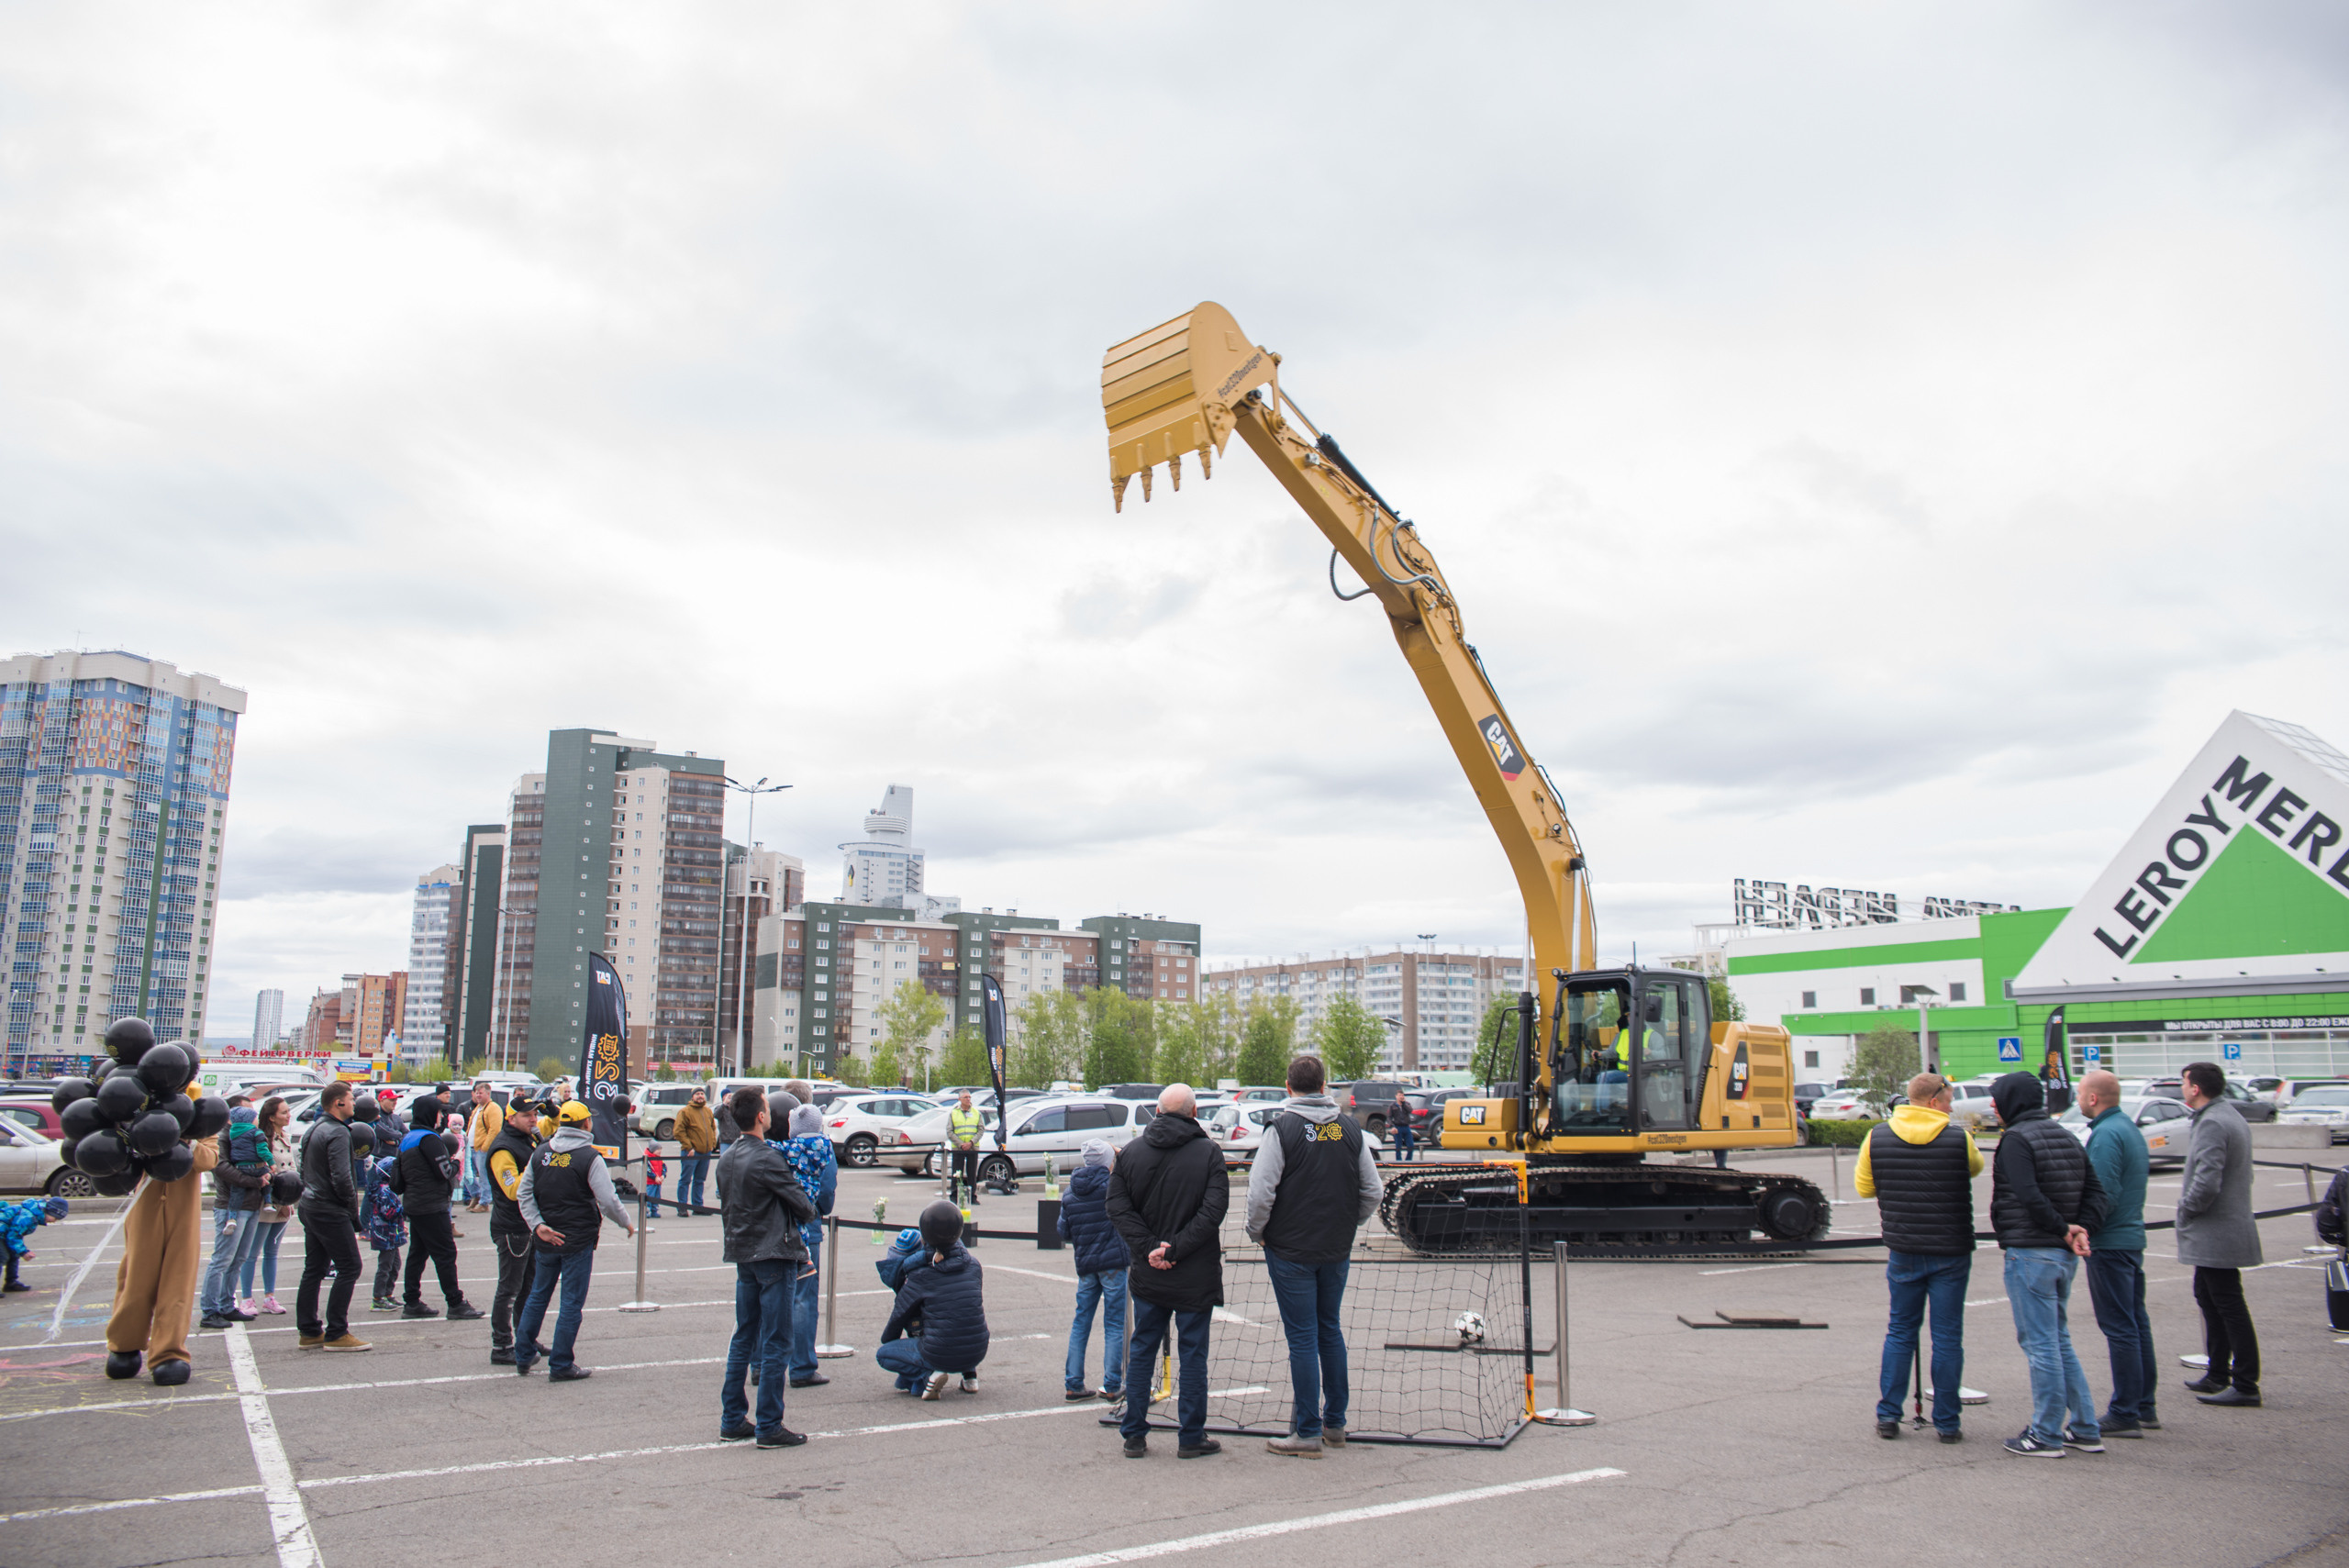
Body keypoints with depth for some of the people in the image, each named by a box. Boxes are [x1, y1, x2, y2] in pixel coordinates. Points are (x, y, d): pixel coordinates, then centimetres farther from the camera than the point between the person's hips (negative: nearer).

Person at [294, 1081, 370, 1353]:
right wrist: (353, 1213, -13)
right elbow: (341, 1178, -22)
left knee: (314, 1269, 14)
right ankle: (336, 1334, -6)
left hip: (309, 1207, 10)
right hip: (331, 1211, -10)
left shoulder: (314, 1130, 15)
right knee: (349, 1267, -6)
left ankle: (308, 1332, 17)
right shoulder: (338, 1132, -16)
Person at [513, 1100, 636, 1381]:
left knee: (538, 1296, 20)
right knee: (572, 1303, 2)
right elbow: (608, 1201, -15)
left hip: (546, 1240, 6)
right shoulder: (589, 1157, -14)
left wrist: (538, 1225, -2)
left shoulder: (541, 1153, 4)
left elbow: (524, 1194, 3)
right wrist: (626, 1223, 1)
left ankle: (523, 1356, 26)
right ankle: (560, 1366, 6)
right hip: (578, 1241, -6)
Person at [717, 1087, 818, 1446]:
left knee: (743, 1339, 15)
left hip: (742, 1255, 8)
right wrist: (809, 1211, 8)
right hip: (774, 1255, -8)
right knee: (775, 1343, -2)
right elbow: (802, 1205, -14)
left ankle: (732, 1420, 20)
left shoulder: (726, 1158, 8)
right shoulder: (767, 1158, -18)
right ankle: (769, 1427, 2)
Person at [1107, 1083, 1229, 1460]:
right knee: (1193, 1354, 7)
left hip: (1146, 1274, 3)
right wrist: (1175, 1248, -14)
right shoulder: (1209, 1153, -8)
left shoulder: (1131, 1152, 2)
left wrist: (1149, 1247, -9)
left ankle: (1134, 1436, 17)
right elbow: (1214, 1210, -16)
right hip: (1195, 1276, -3)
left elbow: (1117, 1206, -4)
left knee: (1141, 1351, 13)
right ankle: (1191, 1438, 13)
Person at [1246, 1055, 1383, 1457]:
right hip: (1337, 1251, 5)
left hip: (1291, 1251, -5)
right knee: (1331, 1331, 17)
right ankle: (1335, 1423, 24)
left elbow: (1260, 1193, -16)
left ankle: (1308, 1433, 4)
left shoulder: (1282, 1128, -12)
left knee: (1302, 1338, 0)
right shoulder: (1350, 1129, 4)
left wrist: (1257, 1233, 1)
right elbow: (1373, 1190, 7)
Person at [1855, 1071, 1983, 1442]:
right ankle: (1947, 1423, 12)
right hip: (1950, 1252, -2)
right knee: (1947, 1336, 6)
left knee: (1900, 1331, 14)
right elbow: (1976, 1168, 12)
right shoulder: (1958, 1138, -10)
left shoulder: (1877, 1136, -4)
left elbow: (1863, 1187, 5)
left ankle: (1888, 1415, 13)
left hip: (1902, 1251, 2)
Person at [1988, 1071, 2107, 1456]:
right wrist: (2080, 1229, -3)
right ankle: (2086, 1429, 20)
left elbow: (2029, 1197, -24)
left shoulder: (2016, 1139, -13)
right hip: (2065, 1255, 9)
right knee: (2059, 1341, 18)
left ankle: (2046, 1434, 4)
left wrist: (2063, 1229, -12)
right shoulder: (2067, 1138, 13)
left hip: (2030, 1253, -9)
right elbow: (2095, 1193, 8)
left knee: (2040, 1344, -2)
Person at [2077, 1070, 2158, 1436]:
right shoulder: (2129, 1127, 13)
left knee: (2120, 1327, -5)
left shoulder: (2106, 1134, -18)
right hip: (2133, 1237, 10)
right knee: (2137, 1323, 14)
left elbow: (2103, 1195, -23)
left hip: (2110, 1242, -10)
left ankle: (2125, 1414, -1)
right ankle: (2144, 1407, 22)